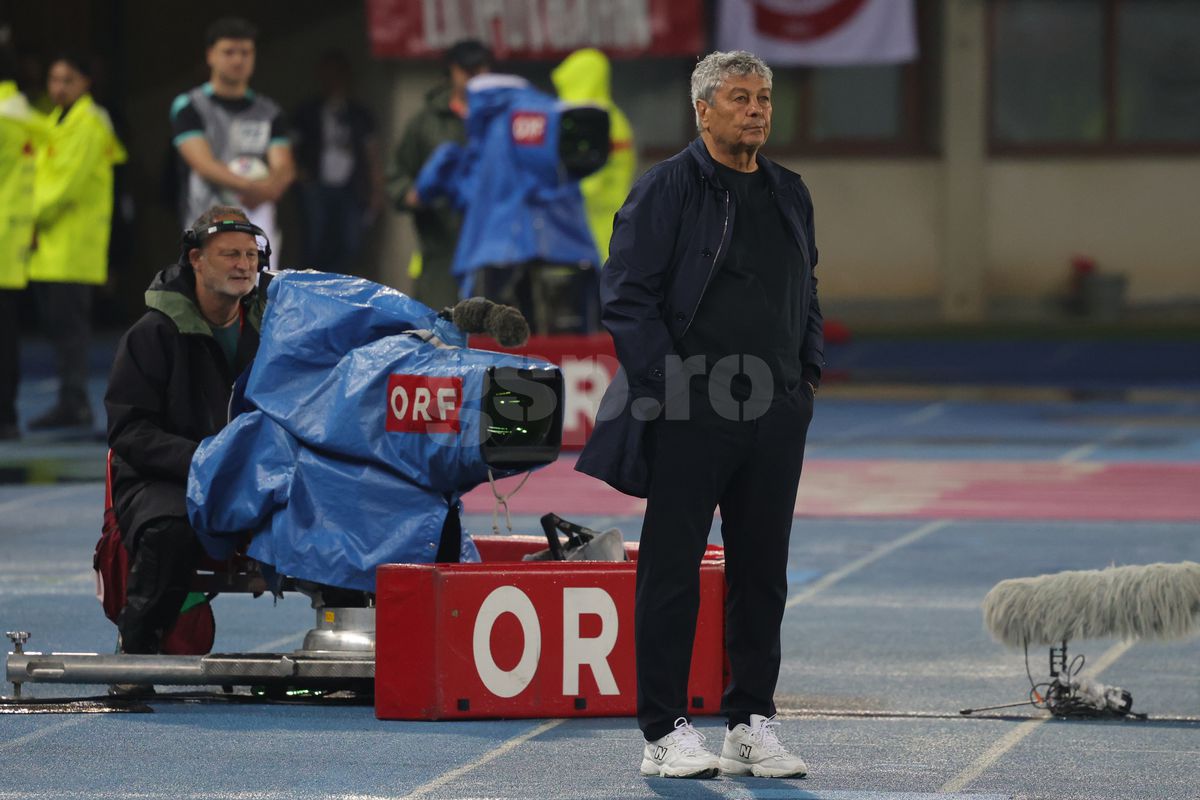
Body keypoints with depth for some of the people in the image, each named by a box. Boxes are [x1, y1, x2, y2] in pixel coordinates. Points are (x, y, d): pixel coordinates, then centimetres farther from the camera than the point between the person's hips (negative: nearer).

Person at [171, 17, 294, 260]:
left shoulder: (268, 112, 13)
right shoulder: (188, 107, 2)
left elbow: (285, 169, 2)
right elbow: (204, 164, -11)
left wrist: (265, 189, -23)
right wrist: (250, 186, -27)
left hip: (260, 226, 3)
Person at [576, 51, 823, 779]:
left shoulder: (789, 195, 15)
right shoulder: (667, 190, -5)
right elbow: (627, 298, -7)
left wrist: (808, 371, 13)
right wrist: (667, 385, -13)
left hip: (776, 415, 6)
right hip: (691, 415, -6)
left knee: (763, 574, 9)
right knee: (673, 573, -2)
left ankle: (753, 721, 17)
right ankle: (666, 732, 2)